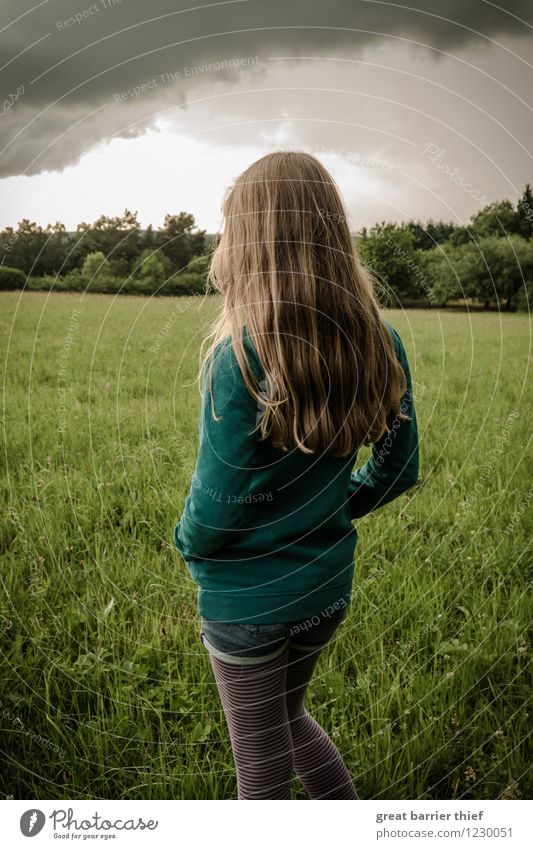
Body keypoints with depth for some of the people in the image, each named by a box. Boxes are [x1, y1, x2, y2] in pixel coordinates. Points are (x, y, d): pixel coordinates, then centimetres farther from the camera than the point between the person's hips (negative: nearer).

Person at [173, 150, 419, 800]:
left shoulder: (242, 355, -25)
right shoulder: (380, 346, -8)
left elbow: (218, 506, -20)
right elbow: (398, 470, 2)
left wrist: (188, 541, 1)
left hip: (247, 597, -5)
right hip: (329, 583, 6)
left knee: (262, 759, 20)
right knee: (287, 716, 32)